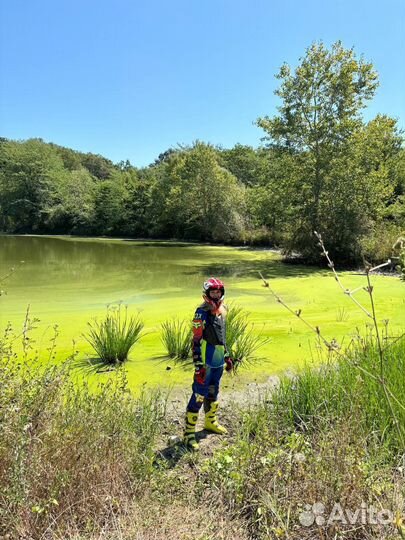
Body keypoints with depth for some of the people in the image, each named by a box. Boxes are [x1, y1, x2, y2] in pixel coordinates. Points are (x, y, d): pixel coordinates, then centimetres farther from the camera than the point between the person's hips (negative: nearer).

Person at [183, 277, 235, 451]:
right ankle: (189, 433, 6)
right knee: (199, 396, -5)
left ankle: (210, 422, 40)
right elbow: (196, 341, -17)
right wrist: (198, 366, -20)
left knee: (213, 393, 22)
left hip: (218, 361, 8)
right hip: (206, 362, -8)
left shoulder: (221, 311, 9)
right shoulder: (202, 313, -16)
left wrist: (227, 356, 20)